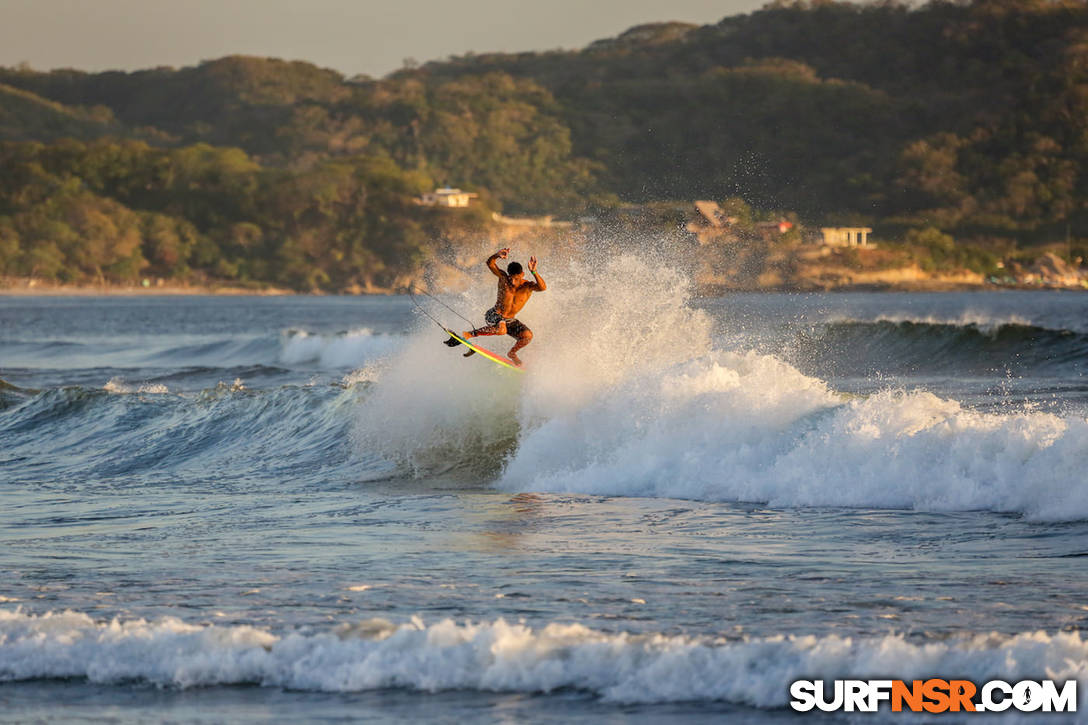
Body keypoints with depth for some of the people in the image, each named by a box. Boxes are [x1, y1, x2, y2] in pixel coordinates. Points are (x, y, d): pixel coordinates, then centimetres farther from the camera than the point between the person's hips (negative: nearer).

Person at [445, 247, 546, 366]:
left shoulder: (528, 286, -11)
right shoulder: (503, 278, -12)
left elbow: (543, 287, -32)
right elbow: (490, 263, -25)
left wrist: (534, 272, -48)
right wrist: (497, 255, -48)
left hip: (510, 320, 3)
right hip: (494, 315, -3)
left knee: (528, 335, -20)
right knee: (501, 329, -38)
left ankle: (512, 353, 10)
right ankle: (469, 334, -23)